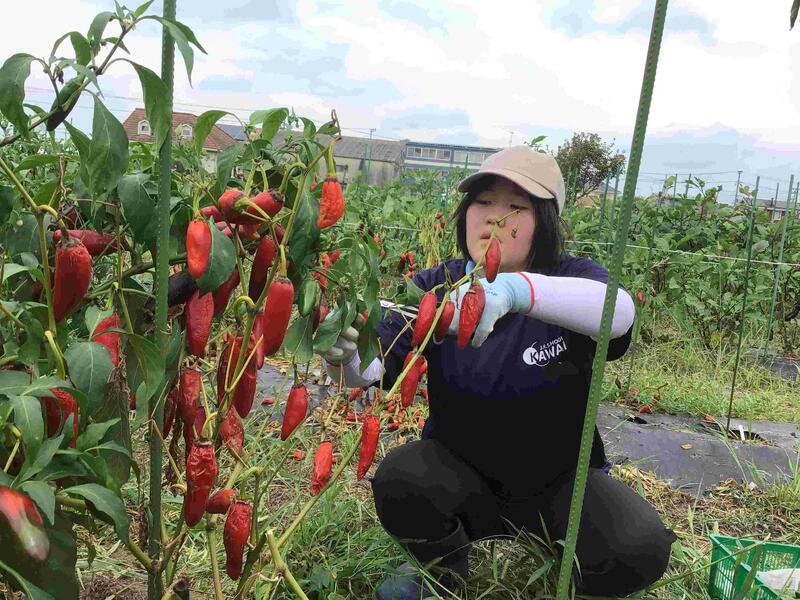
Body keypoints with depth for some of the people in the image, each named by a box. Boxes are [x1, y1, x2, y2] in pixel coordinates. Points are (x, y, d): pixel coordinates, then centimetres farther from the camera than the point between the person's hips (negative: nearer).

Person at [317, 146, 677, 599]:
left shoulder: (573, 279, -13)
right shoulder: (435, 287, -8)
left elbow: (620, 310, -38)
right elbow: (373, 369, -19)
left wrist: (515, 289, -56)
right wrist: (344, 354, -44)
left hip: (560, 479, -1)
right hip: (459, 472, 2)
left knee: (641, 551, -25)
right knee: (397, 480, -27)